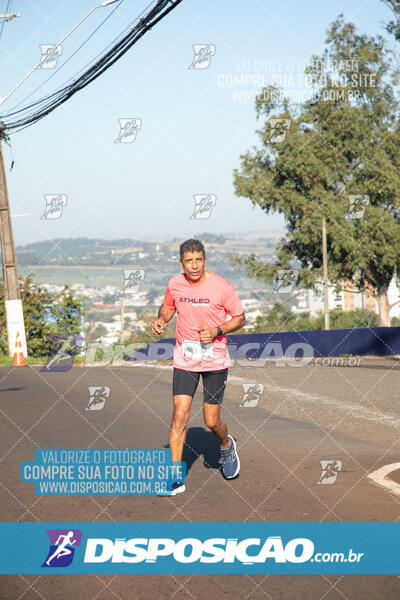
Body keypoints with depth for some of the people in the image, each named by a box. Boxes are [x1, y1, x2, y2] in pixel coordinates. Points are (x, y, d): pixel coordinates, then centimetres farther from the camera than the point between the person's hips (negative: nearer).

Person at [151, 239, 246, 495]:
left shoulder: (221, 286, -13)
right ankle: (176, 478, -3)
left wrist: (217, 331, -20)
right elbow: (168, 308, 18)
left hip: (215, 361, -2)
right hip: (184, 361, 2)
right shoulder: (174, 284, -3)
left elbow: (240, 319, -3)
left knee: (212, 422, 3)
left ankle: (227, 445, 40)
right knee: (180, 416, -9)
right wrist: (160, 320, -4)